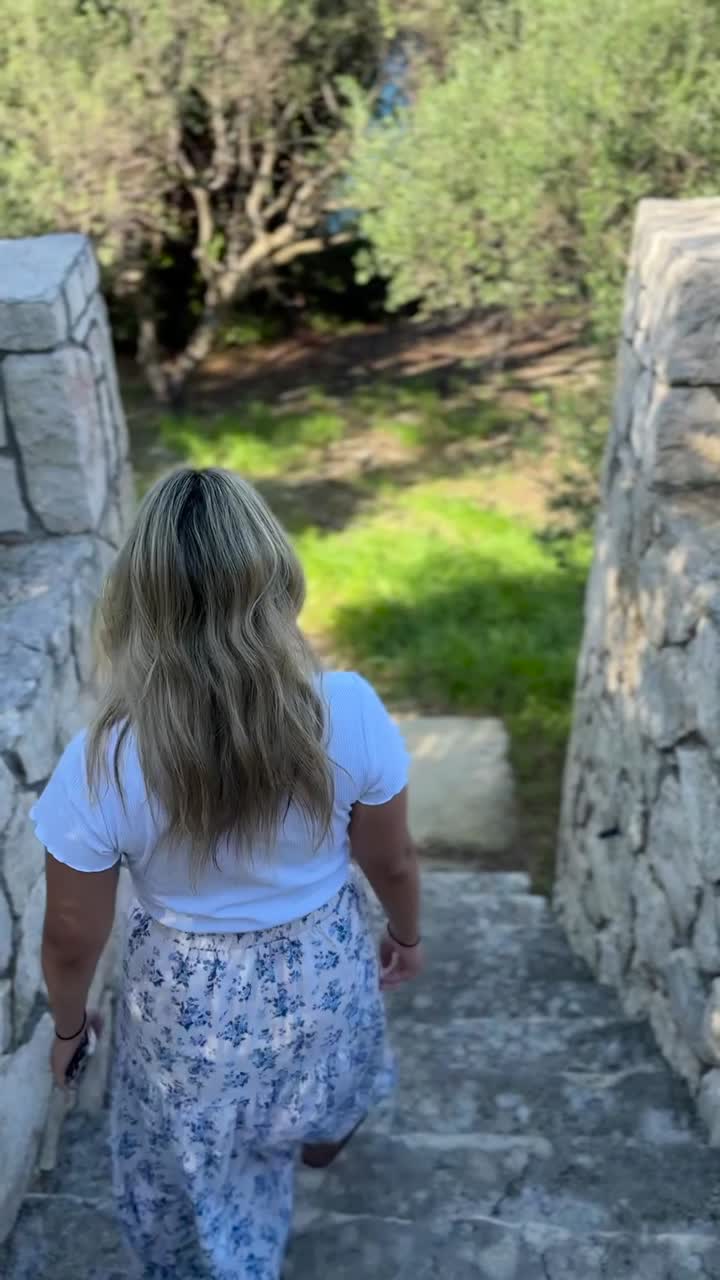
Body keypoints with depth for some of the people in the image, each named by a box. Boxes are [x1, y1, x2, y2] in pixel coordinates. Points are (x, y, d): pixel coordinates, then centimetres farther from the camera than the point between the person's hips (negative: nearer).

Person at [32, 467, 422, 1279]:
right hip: (323, 969, 4)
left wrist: (68, 1024, 7)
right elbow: (391, 860, -10)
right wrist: (406, 933, 12)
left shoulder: (104, 762, -30)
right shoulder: (348, 712, -27)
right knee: (318, 1069, 39)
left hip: (192, 1004, -3)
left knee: (203, 1180, 27)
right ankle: (322, 1132, 72)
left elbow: (72, 939, -15)